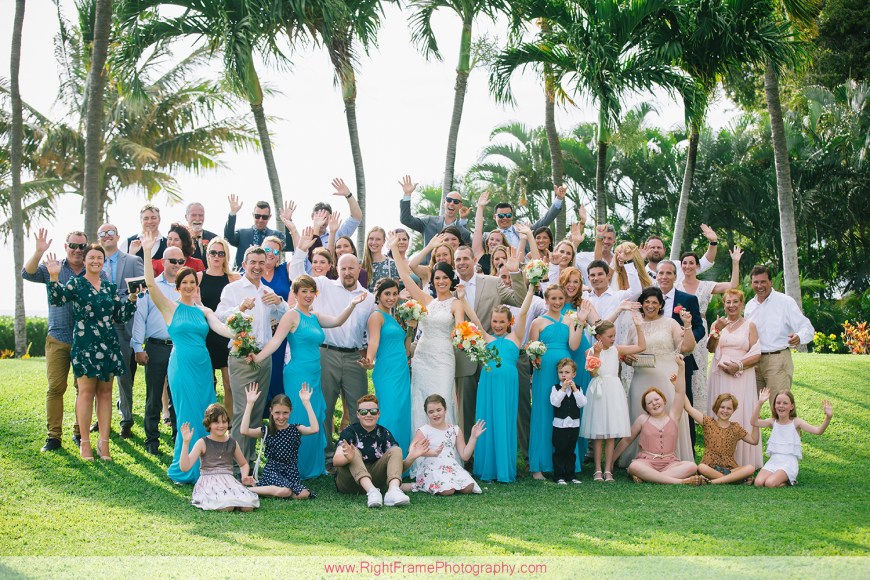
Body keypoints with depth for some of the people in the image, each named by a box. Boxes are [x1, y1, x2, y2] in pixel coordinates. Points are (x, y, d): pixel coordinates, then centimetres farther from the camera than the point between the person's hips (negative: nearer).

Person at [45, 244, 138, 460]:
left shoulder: (110, 287, 13)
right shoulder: (76, 283, 1)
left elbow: (120, 317, 13)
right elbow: (56, 299, -16)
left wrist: (132, 299, 0)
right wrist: (54, 277, -27)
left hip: (108, 345, 4)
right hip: (85, 344, -4)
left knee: (105, 392, 5)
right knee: (86, 391, -4)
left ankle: (104, 442, 8)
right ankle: (85, 442, 3)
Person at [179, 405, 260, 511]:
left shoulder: (232, 443, 11)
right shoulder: (202, 443, 0)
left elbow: (244, 464, 29)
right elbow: (185, 467, -11)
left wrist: (244, 476, 6)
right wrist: (185, 443, -18)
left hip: (229, 481, 4)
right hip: (209, 482, -4)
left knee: (248, 507, -25)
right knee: (227, 507, -33)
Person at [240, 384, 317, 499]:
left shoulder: (296, 429, 3)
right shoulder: (266, 431, 1)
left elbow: (314, 429, -17)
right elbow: (244, 431, -16)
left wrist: (306, 403, -16)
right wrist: (250, 403, -17)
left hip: (291, 472, 3)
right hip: (272, 471, -3)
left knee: (303, 494, -25)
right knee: (284, 491, -33)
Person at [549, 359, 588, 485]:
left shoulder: (578, 388, 5)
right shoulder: (556, 388, -2)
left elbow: (582, 404, -9)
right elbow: (555, 402, -18)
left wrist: (575, 389, -15)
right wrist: (563, 389, -19)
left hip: (574, 424, 3)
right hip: (560, 424, -3)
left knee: (571, 452, 12)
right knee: (559, 451, 0)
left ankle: (570, 475, 19)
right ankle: (559, 476, 4)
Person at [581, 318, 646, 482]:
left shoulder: (617, 349, 7)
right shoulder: (591, 351, -1)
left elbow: (641, 347, 4)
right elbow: (593, 372, -13)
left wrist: (639, 327, -1)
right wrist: (596, 353, -19)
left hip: (613, 391, 2)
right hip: (598, 391, -2)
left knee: (612, 434, 1)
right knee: (597, 434, 1)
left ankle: (608, 470, 7)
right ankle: (598, 470, 8)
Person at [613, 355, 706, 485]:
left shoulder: (673, 417, 13)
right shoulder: (642, 419, 12)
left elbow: (680, 393, 3)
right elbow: (627, 440, 18)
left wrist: (680, 367, -7)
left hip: (670, 463, 2)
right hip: (646, 462, -2)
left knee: (691, 466, -28)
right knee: (633, 466, -37)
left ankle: (647, 477, -33)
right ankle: (680, 481, -42)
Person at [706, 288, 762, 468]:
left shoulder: (749, 326, 6)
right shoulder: (717, 323, 12)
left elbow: (756, 355, 0)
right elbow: (711, 349, -1)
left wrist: (738, 365, -12)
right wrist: (717, 331, -15)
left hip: (742, 377, -2)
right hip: (720, 376, 2)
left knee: (741, 414, -4)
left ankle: (743, 459, 1)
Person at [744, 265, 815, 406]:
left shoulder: (785, 302, -3)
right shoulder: (750, 305, 15)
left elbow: (807, 327, -8)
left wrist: (799, 337, -29)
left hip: (777, 359, -6)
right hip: (754, 361, 6)